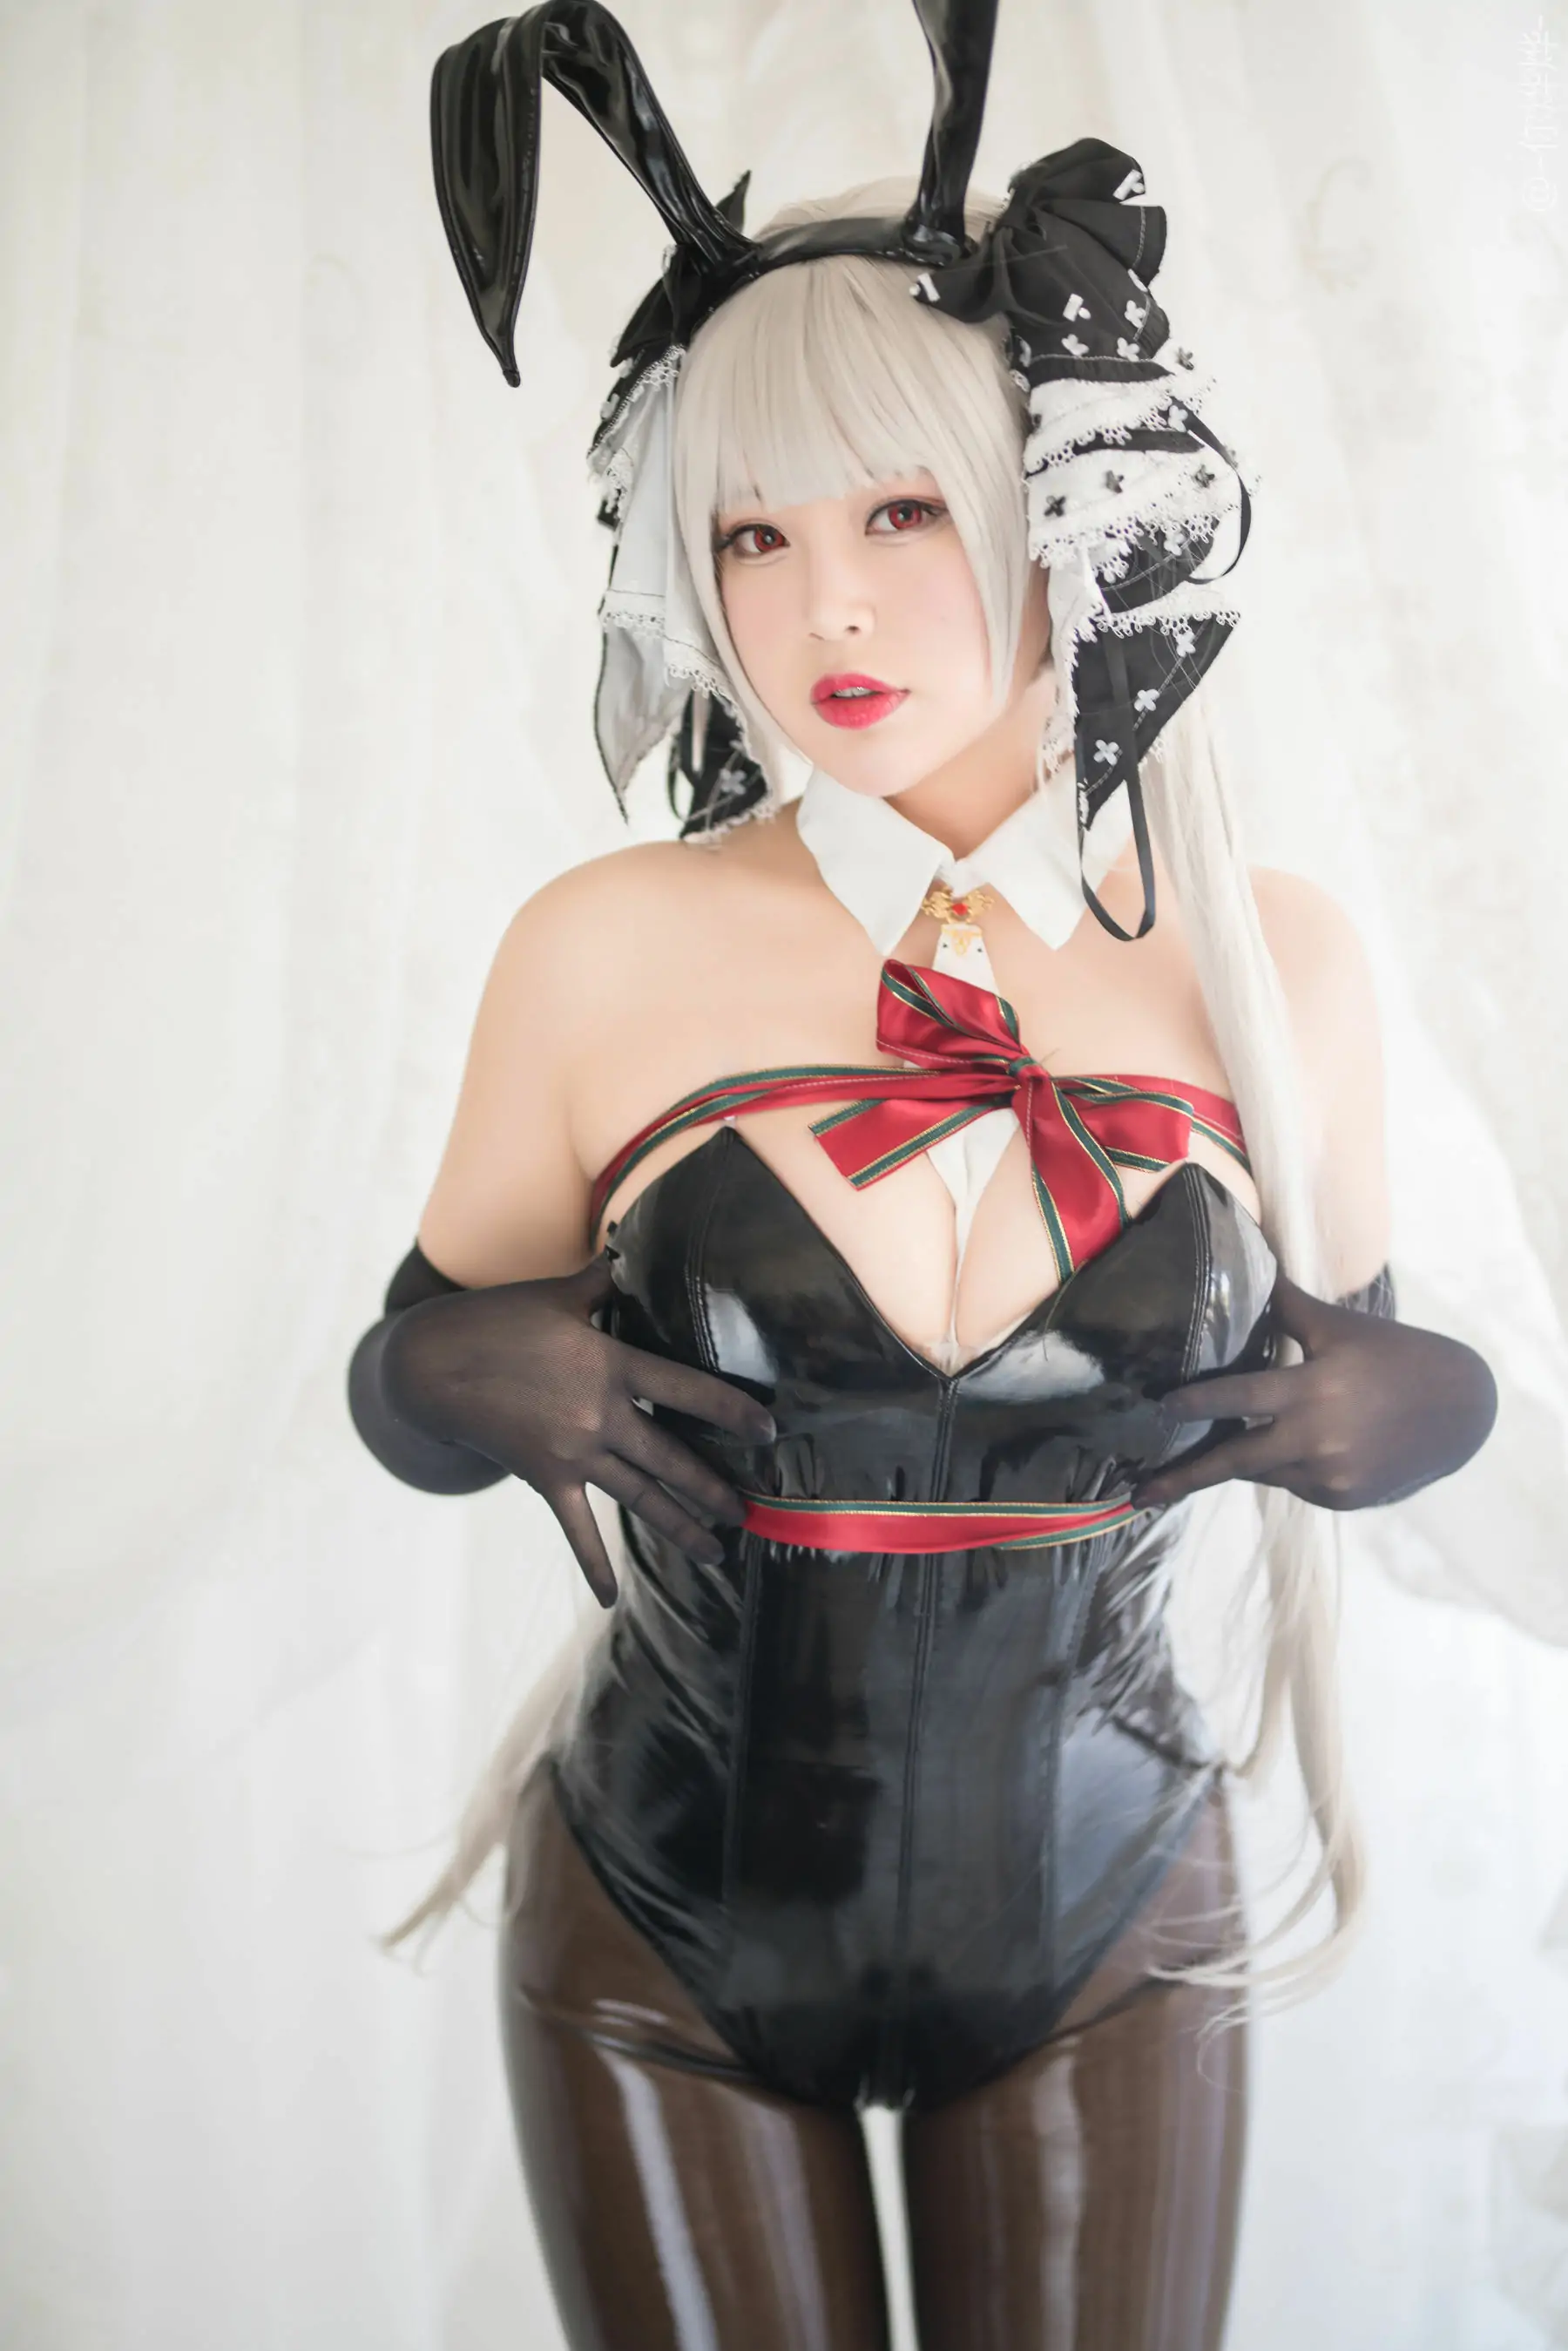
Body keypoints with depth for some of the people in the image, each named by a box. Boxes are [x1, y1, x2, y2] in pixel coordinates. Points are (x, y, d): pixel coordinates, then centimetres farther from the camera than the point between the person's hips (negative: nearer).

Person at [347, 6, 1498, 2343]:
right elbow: (409, 1390, 0)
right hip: (663, 1947, 0)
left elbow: (1356, 1367, 7)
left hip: (1105, 1941, 1)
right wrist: (489, 1376, -21)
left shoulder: (1275, 961, -8)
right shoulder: (607, 952, -12)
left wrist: (1391, 1405, -14)